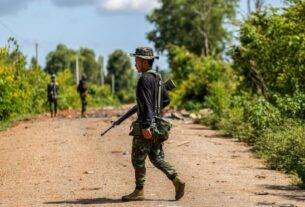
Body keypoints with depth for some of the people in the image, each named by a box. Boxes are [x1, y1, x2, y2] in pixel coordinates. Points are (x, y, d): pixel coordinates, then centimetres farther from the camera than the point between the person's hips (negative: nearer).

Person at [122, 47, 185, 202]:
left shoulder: (144, 79, -15)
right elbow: (166, 100, 20)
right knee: (156, 158, 13)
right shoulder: (156, 78, 13)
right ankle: (176, 180, 0)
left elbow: (146, 104, -22)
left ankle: (139, 192, 7)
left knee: (138, 159, 1)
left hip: (146, 126, -9)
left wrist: (145, 126, -25)